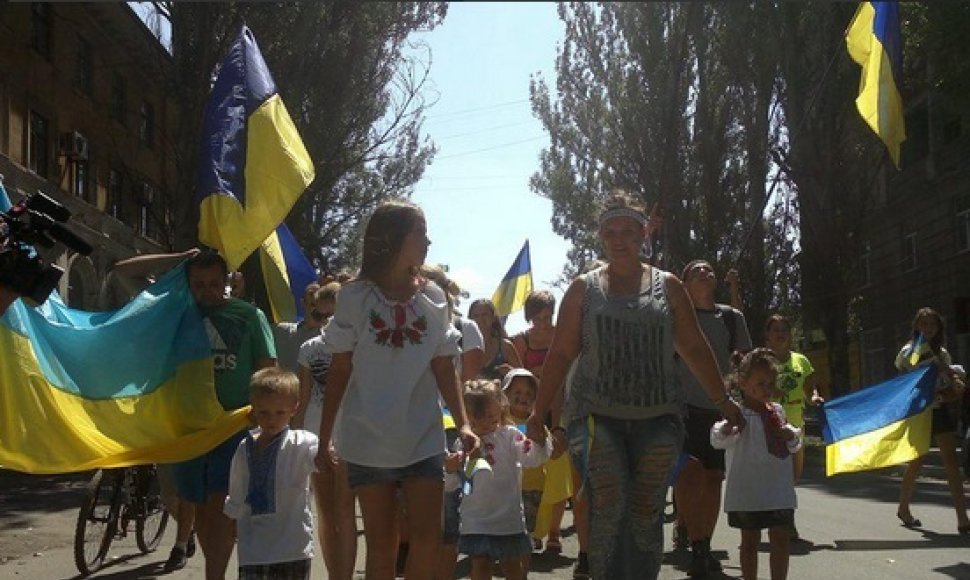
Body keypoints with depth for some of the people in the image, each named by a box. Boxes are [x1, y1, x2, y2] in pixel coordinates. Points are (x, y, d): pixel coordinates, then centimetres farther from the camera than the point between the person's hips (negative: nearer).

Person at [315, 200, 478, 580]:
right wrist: (325, 437, 1)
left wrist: (463, 423, -3)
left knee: (427, 536, -5)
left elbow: (443, 368, 7)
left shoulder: (432, 297, 2)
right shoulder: (355, 297, -4)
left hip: (422, 438, 2)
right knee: (381, 544, 6)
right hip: (368, 441, -1)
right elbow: (339, 372, 1)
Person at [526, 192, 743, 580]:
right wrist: (540, 411, 3)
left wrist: (722, 400, 10)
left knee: (646, 515, 3)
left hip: (656, 417, 2)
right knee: (609, 506, -15)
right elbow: (561, 353, 7)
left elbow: (694, 348, 12)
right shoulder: (584, 289, 7)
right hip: (598, 415, -1)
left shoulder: (667, 286, 10)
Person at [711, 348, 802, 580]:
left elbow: (794, 445, 18)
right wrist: (726, 430, -46)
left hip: (779, 489, 5)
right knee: (750, 541, 7)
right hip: (748, 491, -5)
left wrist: (790, 435, -5)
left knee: (781, 539, 9)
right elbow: (717, 440, -24)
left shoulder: (777, 411, 8)